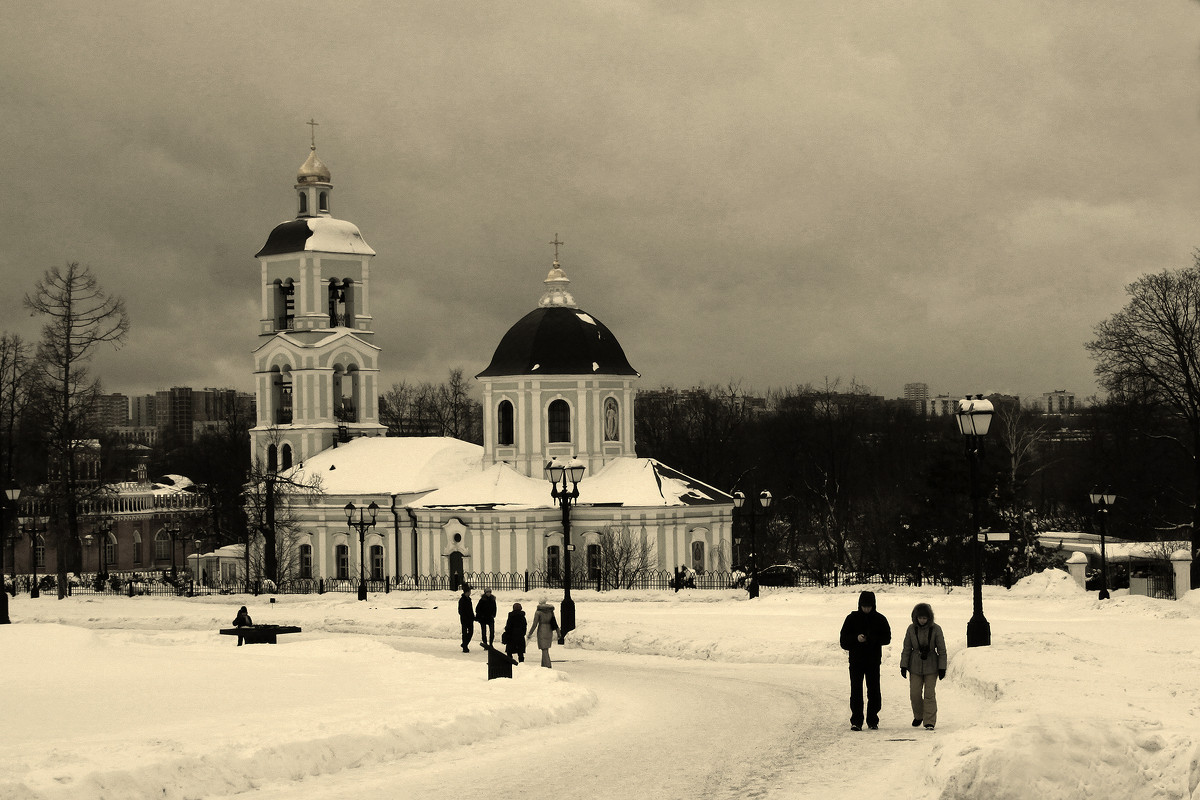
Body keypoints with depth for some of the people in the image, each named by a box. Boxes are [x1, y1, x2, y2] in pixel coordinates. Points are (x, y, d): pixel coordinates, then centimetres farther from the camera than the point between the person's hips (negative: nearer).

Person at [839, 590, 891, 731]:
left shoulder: (880, 619, 4)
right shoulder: (852, 618, 3)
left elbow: (887, 638, 2)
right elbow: (844, 638, 4)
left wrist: (874, 639, -17)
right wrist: (856, 638, -16)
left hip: (873, 661, 0)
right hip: (856, 660, 0)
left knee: (874, 690, 2)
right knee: (856, 691, -5)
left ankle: (872, 720, 11)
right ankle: (856, 721, -2)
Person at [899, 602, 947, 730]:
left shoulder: (936, 629, -8)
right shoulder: (912, 629, -3)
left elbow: (942, 650, -3)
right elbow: (906, 649, 5)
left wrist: (942, 668, -5)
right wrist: (903, 666, 2)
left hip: (931, 667, -2)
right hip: (915, 667, 2)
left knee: (929, 694, -6)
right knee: (915, 694, 0)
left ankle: (929, 722, -1)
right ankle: (918, 716, 25)